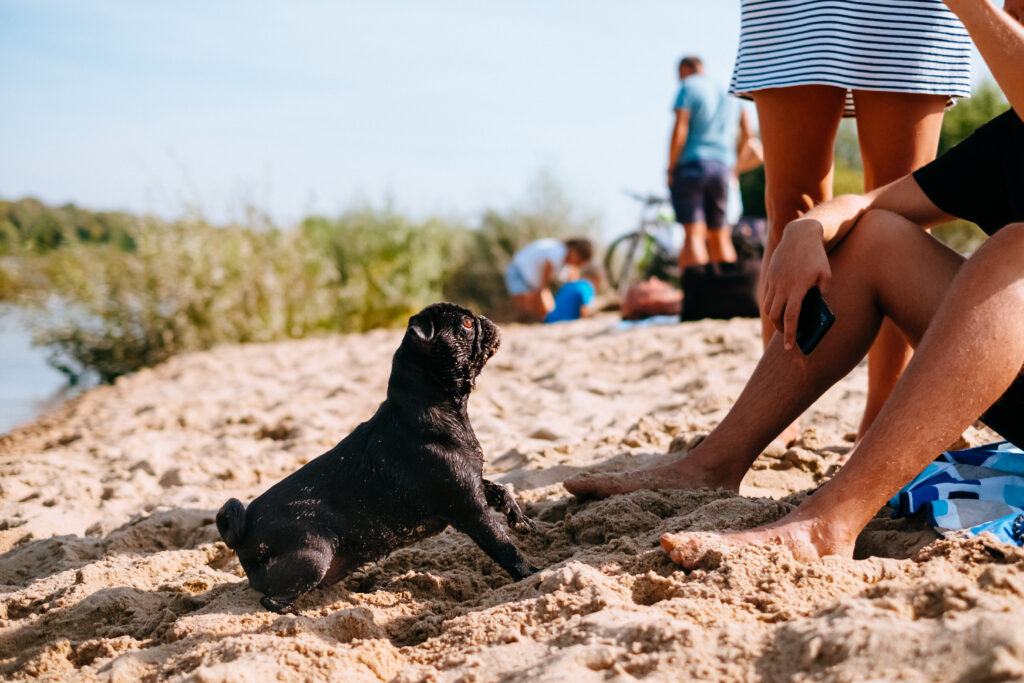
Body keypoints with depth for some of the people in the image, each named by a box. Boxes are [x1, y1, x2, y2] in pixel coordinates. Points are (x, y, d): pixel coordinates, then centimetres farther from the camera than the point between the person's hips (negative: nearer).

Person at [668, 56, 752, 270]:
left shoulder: (687, 88, -1)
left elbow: (679, 131, -12)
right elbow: (747, 133, 16)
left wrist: (670, 169, -7)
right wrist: (732, 167, 24)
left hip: (691, 165, -6)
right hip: (722, 168, 6)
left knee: (694, 234, -13)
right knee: (720, 238, 12)